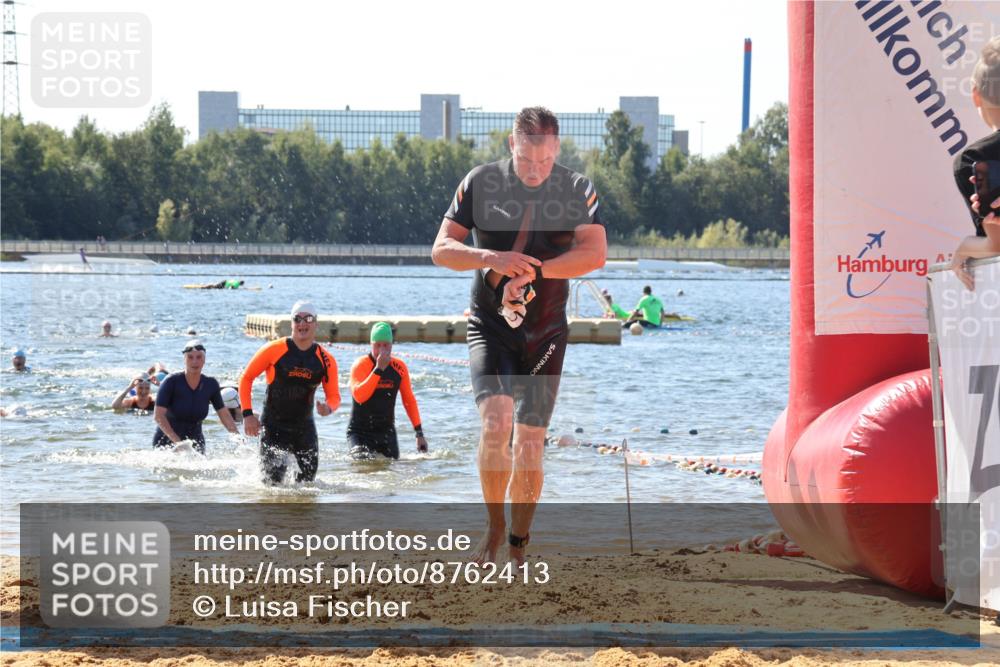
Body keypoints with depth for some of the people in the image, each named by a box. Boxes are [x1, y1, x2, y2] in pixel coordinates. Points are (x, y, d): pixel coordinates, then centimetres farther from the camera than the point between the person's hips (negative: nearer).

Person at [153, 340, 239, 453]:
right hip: (166, 442, -3)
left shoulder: (210, 384, -1)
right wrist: (177, 440, -30)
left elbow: (224, 414, 5)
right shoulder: (172, 382, -13)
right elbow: (158, 415, -19)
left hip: (195, 441, 3)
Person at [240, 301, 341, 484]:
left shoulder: (326, 360, -2)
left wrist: (328, 408, -21)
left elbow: (334, 396, 4)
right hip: (273, 426, -3)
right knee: (273, 477, -6)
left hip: (304, 426, 3)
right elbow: (246, 378, -1)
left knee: (309, 473, 3)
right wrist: (247, 414, -8)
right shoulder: (274, 350, -11)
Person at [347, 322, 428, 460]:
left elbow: (409, 401, 11)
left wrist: (419, 433, 7)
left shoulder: (399, 367, 2)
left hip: (386, 431, 4)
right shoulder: (361, 365, -11)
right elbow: (359, 396, -27)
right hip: (360, 432, -4)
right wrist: (379, 369, -28)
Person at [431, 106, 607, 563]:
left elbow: (595, 254, -15)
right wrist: (492, 259, -23)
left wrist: (534, 271, -26)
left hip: (546, 333, 1)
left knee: (530, 445, 3)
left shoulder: (577, 190, -3)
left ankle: (518, 547, 18)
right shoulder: (481, 183, -4)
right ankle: (494, 527, -3)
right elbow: (441, 250, -4)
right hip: (490, 328, -1)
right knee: (495, 425, -22)